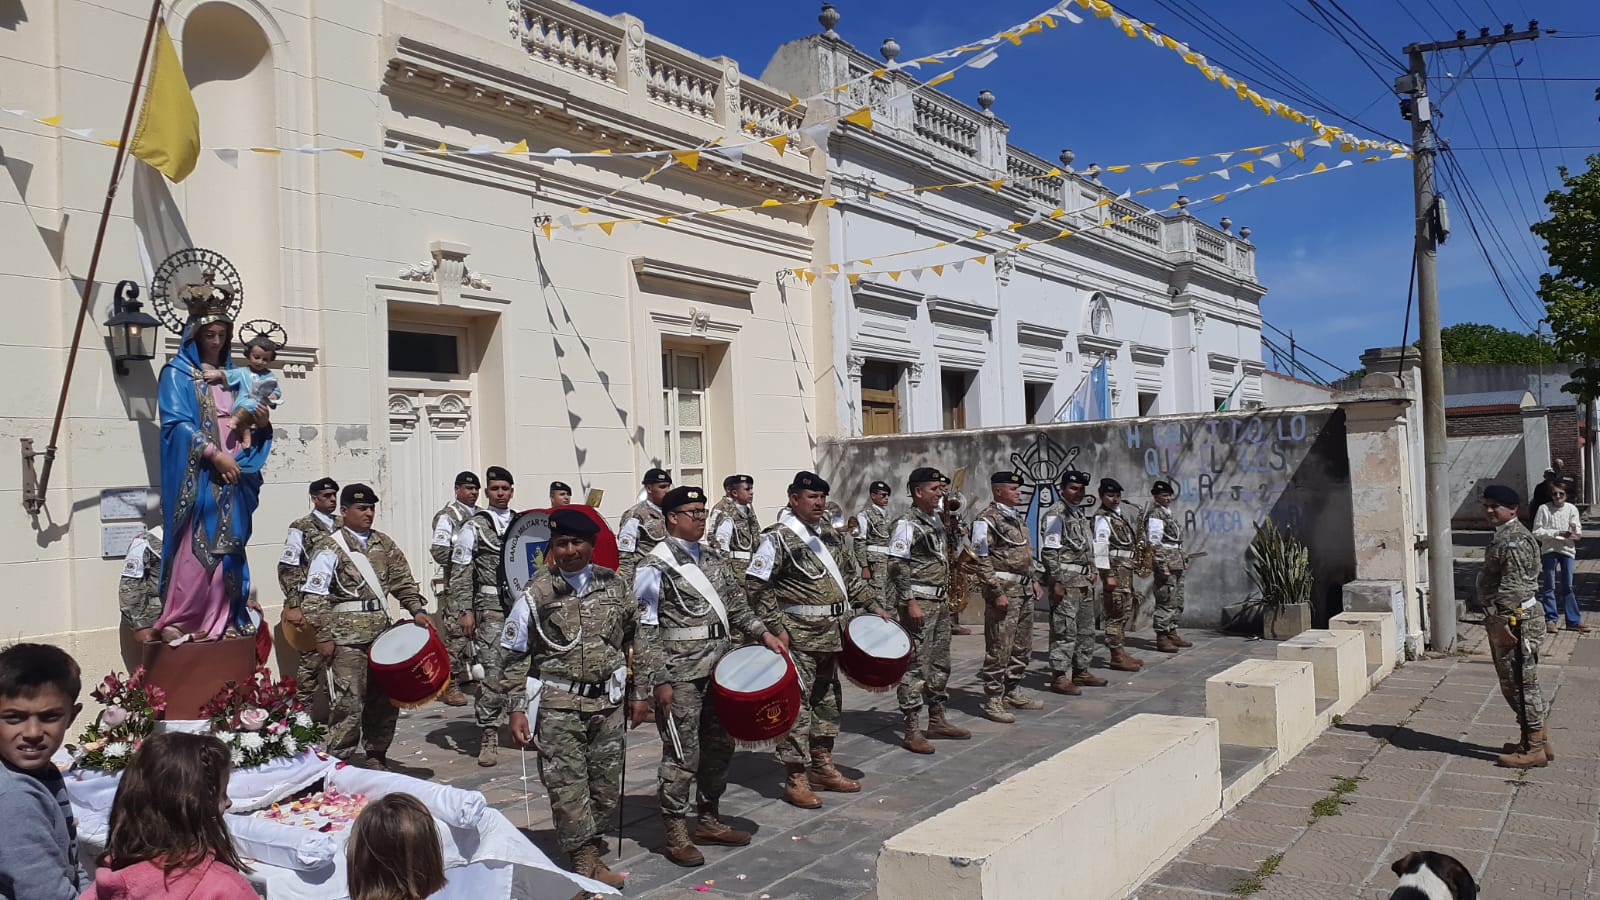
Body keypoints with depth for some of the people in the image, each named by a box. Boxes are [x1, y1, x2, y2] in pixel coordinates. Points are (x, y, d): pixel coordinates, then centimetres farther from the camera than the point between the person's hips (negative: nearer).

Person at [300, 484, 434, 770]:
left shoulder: (383, 543, 11)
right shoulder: (330, 547, -6)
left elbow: (403, 581, 13)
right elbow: (315, 596, -9)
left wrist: (417, 610, -2)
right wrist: (324, 636, -13)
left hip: (380, 630, 6)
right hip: (346, 636, -6)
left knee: (384, 698, 10)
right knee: (349, 701, -7)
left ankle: (376, 757, 25)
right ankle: (338, 761, 5)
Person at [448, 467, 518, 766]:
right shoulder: (474, 527, 0)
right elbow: (460, 572, -3)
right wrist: (465, 611, -9)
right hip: (491, 608, -4)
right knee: (493, 673, -9)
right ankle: (488, 739, -1)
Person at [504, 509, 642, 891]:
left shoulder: (614, 586, 3)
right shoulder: (537, 594, -6)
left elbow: (635, 641, 11)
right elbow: (516, 656, -2)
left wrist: (639, 692, 10)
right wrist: (518, 709, -7)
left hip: (607, 702, 3)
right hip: (559, 705, -3)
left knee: (607, 784, 10)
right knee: (568, 786, -1)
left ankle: (586, 845, 29)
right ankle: (585, 859, 11)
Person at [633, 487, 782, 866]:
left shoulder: (716, 558, 11)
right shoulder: (656, 566, -10)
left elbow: (737, 606, 18)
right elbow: (645, 630, -11)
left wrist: (763, 633, 4)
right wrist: (659, 681, -14)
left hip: (720, 669, 7)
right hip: (682, 675, -7)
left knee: (720, 746, 15)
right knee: (682, 755, -1)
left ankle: (709, 821, 30)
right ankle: (676, 834, 13)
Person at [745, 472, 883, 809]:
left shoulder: (829, 536, 14)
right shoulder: (778, 538, -11)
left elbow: (847, 577, 25)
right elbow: (756, 585, -15)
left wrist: (871, 605, 19)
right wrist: (776, 627, -18)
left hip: (831, 633, 8)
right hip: (798, 635, -8)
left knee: (828, 700, 15)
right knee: (797, 704, -5)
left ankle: (823, 768, 27)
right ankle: (796, 779, 3)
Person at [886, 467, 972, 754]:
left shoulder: (936, 521, 15)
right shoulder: (906, 524, -12)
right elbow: (897, 566, -17)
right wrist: (910, 602, -21)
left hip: (940, 602, 9)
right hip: (919, 602, -9)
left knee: (940, 663, 15)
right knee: (916, 665, -6)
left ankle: (937, 721, 26)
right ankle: (912, 732, -3)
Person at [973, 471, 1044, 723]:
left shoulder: (1017, 518, 16)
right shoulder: (986, 520, -12)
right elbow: (982, 561, -16)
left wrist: (1033, 580, 18)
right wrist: (998, 593, -20)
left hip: (1024, 589, 9)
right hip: (1004, 589, -9)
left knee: (1022, 647, 15)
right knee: (999, 649, -5)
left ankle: (1013, 692, 27)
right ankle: (993, 701, 1)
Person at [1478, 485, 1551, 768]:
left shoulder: (1515, 541, -18)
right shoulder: (1503, 536, 15)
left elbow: (1513, 587, -24)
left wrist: (1505, 623, -25)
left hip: (1514, 620, -11)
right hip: (1502, 618, 11)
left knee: (1520, 684, -4)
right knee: (1513, 683, 17)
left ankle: (1535, 749, 4)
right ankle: (1535, 740, 26)